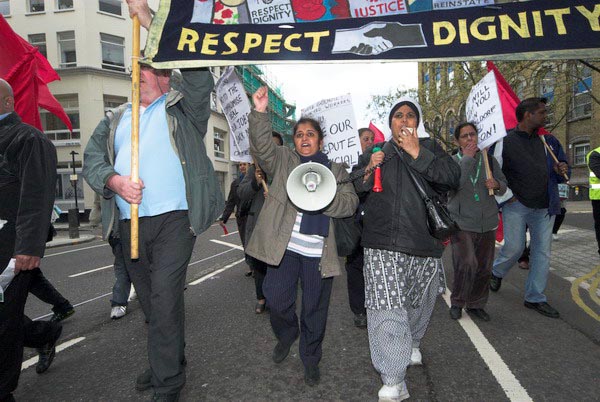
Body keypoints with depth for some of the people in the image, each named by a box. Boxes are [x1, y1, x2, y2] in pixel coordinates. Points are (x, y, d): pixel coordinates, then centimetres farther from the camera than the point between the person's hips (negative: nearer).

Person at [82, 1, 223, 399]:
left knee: (165, 302, -10)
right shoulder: (116, 118, 19)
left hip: (173, 220, -6)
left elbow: (198, 69, -12)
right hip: (129, 225, 6)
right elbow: (92, 157, 10)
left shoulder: (181, 108, 4)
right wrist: (114, 180, -13)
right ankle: (168, 364, 36)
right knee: (151, 303, 17)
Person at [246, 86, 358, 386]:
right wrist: (259, 113, -25)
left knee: (315, 308, 9)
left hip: (318, 252, 1)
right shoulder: (282, 160, 8)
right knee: (276, 297, -1)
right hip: (284, 246, 0)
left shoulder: (335, 170, 11)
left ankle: (310, 359, 32)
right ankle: (286, 334, 34)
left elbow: (350, 203, 2)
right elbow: (262, 147, -11)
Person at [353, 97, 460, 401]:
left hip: (422, 241, 1)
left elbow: (453, 178, -8)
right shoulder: (374, 153, 12)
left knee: (419, 302, 18)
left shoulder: (430, 148, 9)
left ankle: (411, 343, 47)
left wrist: (418, 153, -15)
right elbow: (354, 192, 13)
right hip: (382, 244, -1)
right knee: (387, 307, -11)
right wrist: (368, 171, -6)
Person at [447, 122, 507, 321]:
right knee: (467, 264, -17)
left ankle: (476, 304, 28)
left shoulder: (489, 160, 10)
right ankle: (457, 302, 5)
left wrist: (496, 184, -11)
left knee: (484, 268, 9)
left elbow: (503, 187, 12)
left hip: (487, 223, 5)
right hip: (461, 223, -4)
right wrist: (467, 158, -19)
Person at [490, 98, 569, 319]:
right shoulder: (505, 141, -6)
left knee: (542, 252, 6)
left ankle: (535, 297, 18)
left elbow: (563, 165, 19)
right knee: (514, 247, -4)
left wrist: (562, 171, -4)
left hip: (545, 207, 5)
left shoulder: (548, 141, 10)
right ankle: (496, 272, 29)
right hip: (516, 204, -5)